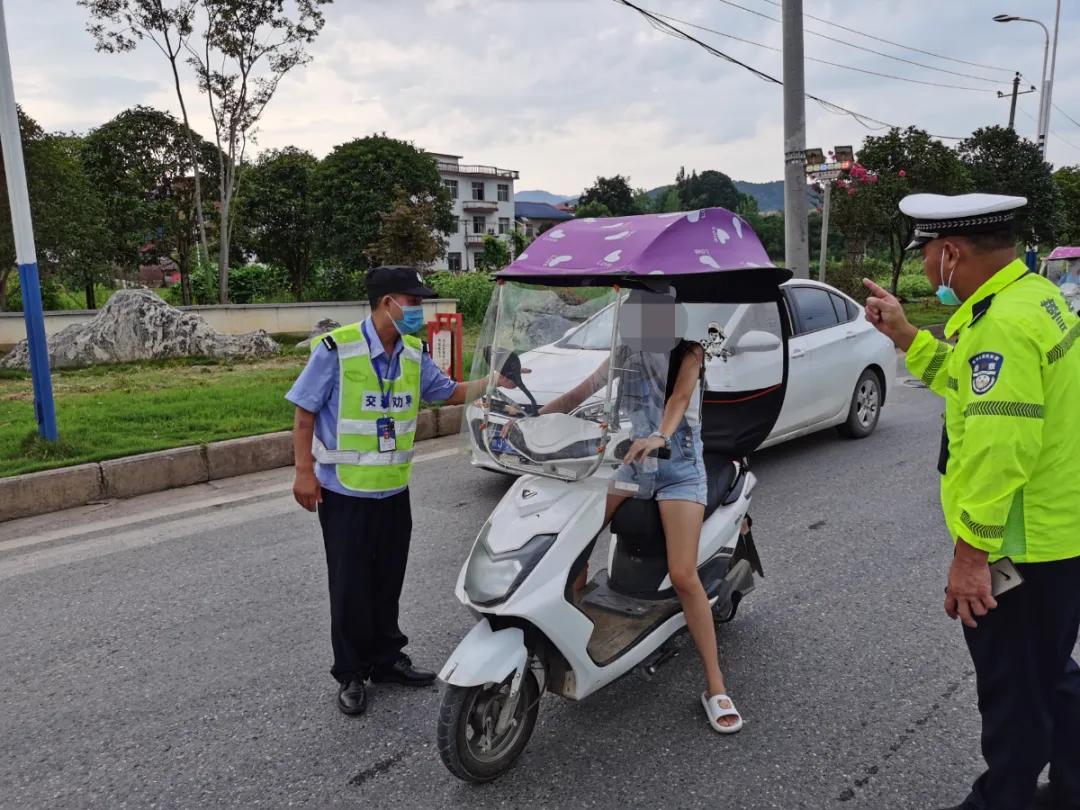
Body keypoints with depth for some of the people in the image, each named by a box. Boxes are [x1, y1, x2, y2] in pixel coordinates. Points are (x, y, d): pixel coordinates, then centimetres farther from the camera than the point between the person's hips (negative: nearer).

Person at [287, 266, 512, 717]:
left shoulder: (414, 355, 3)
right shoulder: (337, 349, -15)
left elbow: (449, 393, 12)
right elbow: (305, 412, -11)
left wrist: (494, 382, -2)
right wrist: (304, 472, -15)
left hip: (394, 491, 6)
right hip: (344, 493, -5)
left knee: (387, 583, 16)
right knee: (350, 587, 5)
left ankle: (386, 660, 32)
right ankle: (350, 674, 22)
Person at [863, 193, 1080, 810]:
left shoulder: (1004, 323, -24)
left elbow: (998, 450, -29)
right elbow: (976, 385, 19)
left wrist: (971, 551, -25)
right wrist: (903, 334, 15)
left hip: (1024, 546, -10)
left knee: (1013, 690, 7)